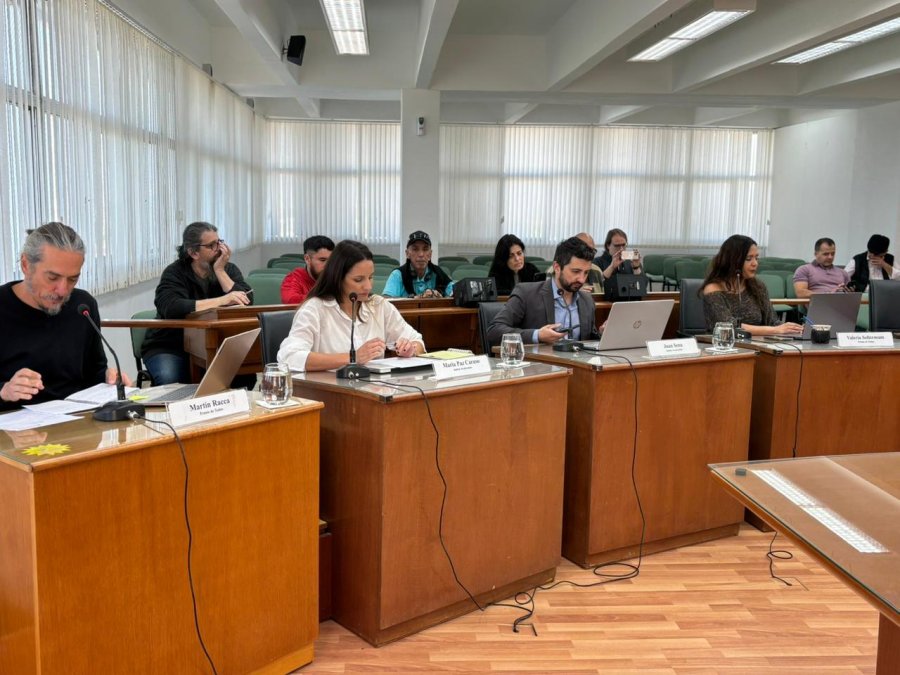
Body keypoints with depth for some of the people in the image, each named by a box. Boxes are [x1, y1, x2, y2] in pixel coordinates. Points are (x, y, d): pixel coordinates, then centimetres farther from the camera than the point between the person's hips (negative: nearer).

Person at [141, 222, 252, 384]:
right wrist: (222, 300, -35)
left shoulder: (229, 269, 3)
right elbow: (171, 308, -30)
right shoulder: (174, 273, -9)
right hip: (169, 348, -3)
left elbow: (246, 303, -12)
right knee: (170, 379, -33)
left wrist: (220, 271, -16)